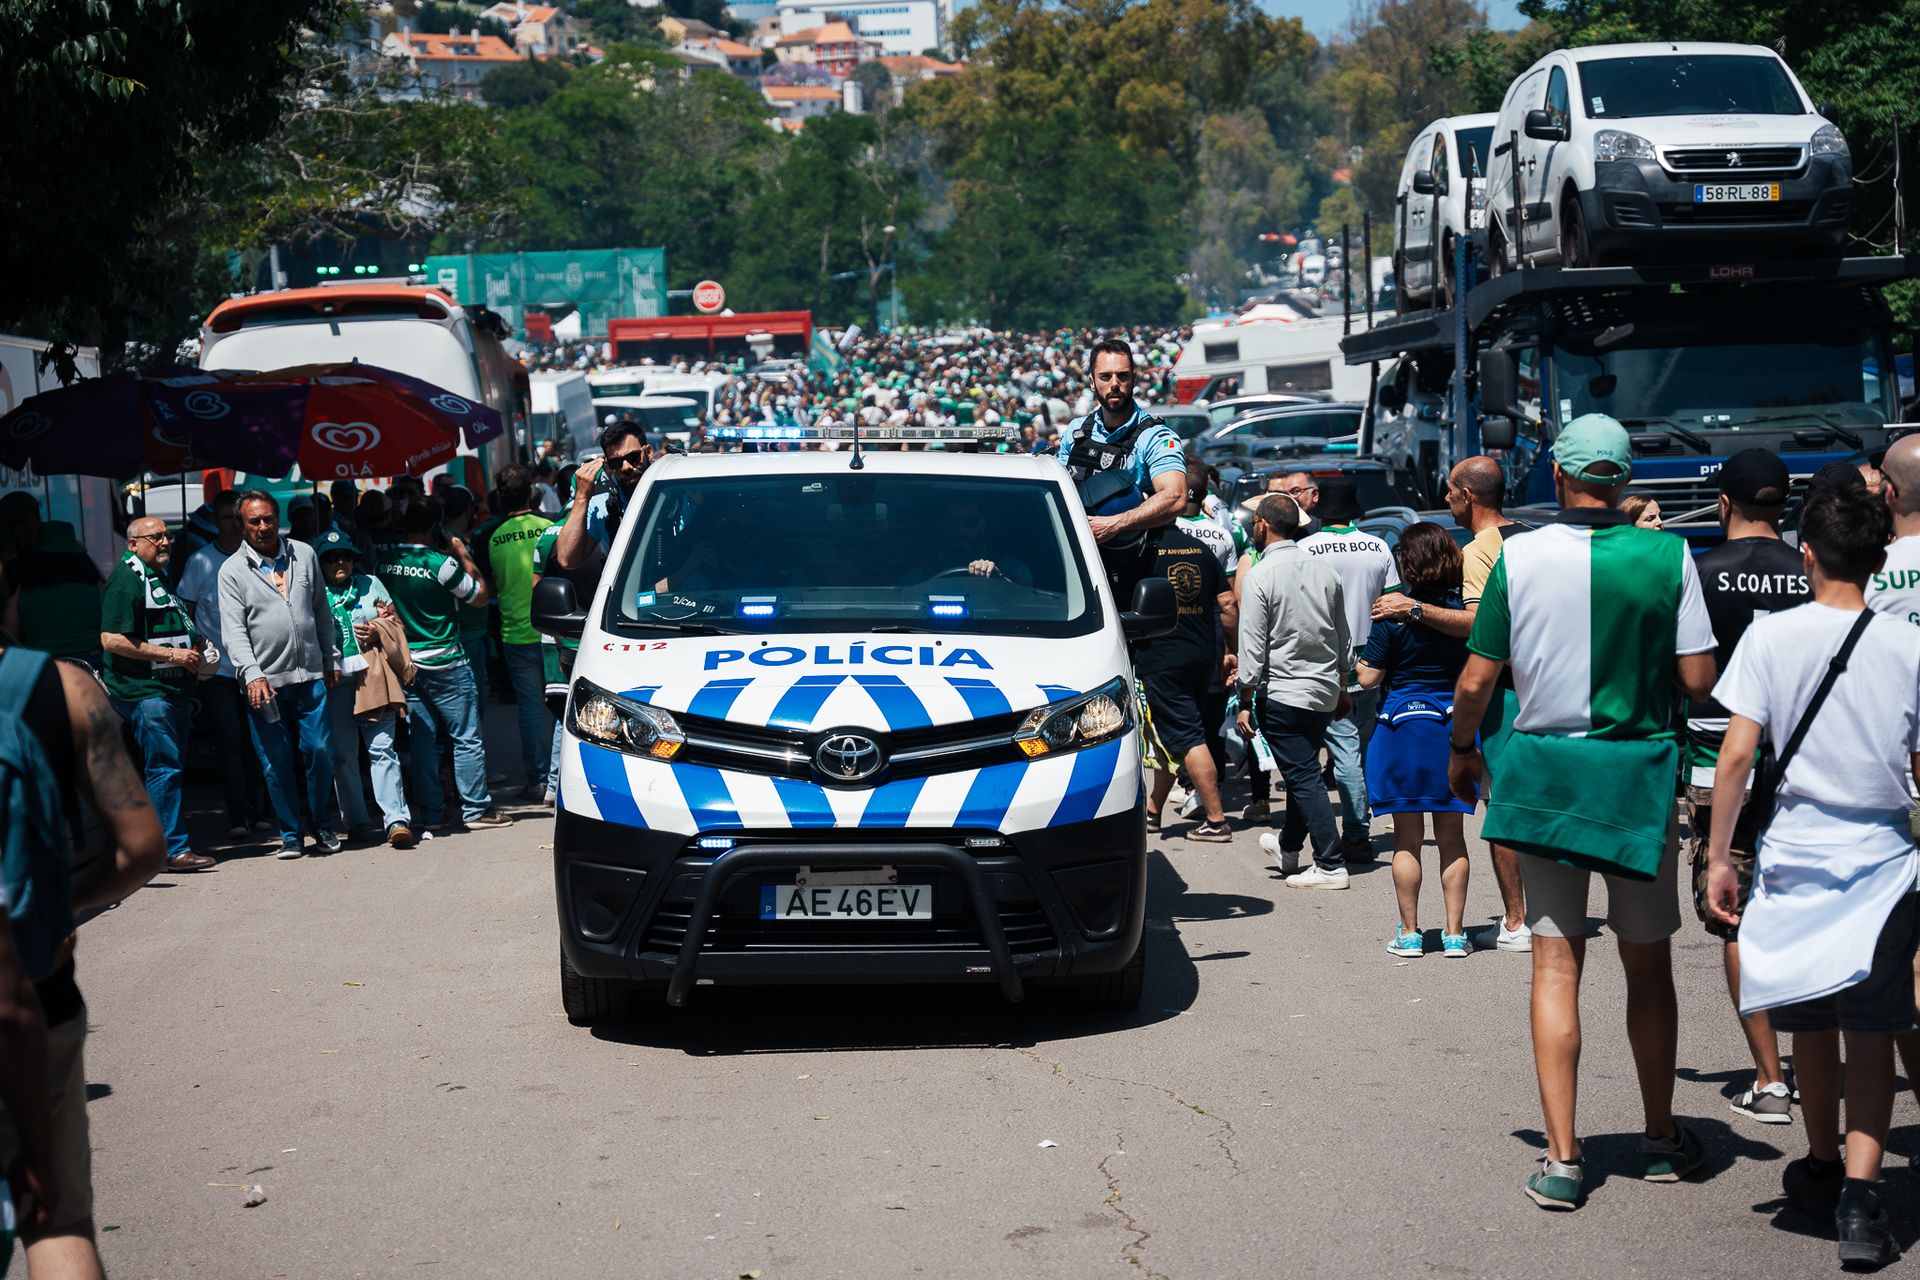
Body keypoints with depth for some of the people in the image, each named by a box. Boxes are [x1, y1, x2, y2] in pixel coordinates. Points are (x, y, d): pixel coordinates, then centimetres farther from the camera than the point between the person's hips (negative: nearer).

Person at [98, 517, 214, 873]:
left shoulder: (162, 575, 18)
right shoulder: (126, 579, -12)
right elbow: (112, 640, -20)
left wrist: (192, 649, 12)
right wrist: (171, 654, -17)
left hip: (171, 689, 10)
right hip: (144, 692, -10)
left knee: (171, 767, 12)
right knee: (164, 768, -11)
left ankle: (172, 843, 19)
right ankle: (173, 849, -10)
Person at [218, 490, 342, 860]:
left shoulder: (304, 555, 10)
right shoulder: (232, 570, -1)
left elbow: (322, 611, 18)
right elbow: (233, 629, -9)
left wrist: (332, 660, 17)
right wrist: (252, 675, -21)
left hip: (311, 676, 2)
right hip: (264, 680, -2)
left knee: (320, 751, 1)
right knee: (276, 762, 2)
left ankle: (323, 827, 18)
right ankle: (290, 835, 14)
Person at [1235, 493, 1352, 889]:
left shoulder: (1261, 577, -14)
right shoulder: (1325, 572, 6)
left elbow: (1253, 648, -14)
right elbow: (1343, 638, 14)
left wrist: (1246, 702, -8)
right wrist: (1341, 689, 24)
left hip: (1282, 692, -7)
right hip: (1324, 691, 7)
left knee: (1303, 777, -4)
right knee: (1302, 770, 21)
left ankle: (1331, 865, -6)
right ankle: (1289, 847, 36)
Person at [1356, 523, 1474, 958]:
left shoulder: (1393, 615, -12)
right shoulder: (1465, 609, -3)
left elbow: (1368, 678, -11)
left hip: (1404, 726, -3)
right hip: (1454, 726, 3)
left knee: (1407, 839, 6)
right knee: (1451, 838, 9)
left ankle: (1409, 932, 10)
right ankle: (1454, 933, 11)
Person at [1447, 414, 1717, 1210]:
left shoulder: (1520, 556, -7)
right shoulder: (1667, 556, -7)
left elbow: (1477, 680, -3)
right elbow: (1699, 679, -7)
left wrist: (1461, 749, 15)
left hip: (1544, 771, 0)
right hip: (1638, 773, 0)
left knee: (1555, 967, 5)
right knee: (1648, 964, 15)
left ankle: (1561, 1159, 1)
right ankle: (1662, 1138, 27)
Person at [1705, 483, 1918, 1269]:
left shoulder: (1772, 636, -7)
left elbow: (1737, 753, -9)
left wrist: (1719, 855, -2)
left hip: (1797, 856, 0)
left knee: (1813, 1027, 16)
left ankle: (1823, 1171, 34)